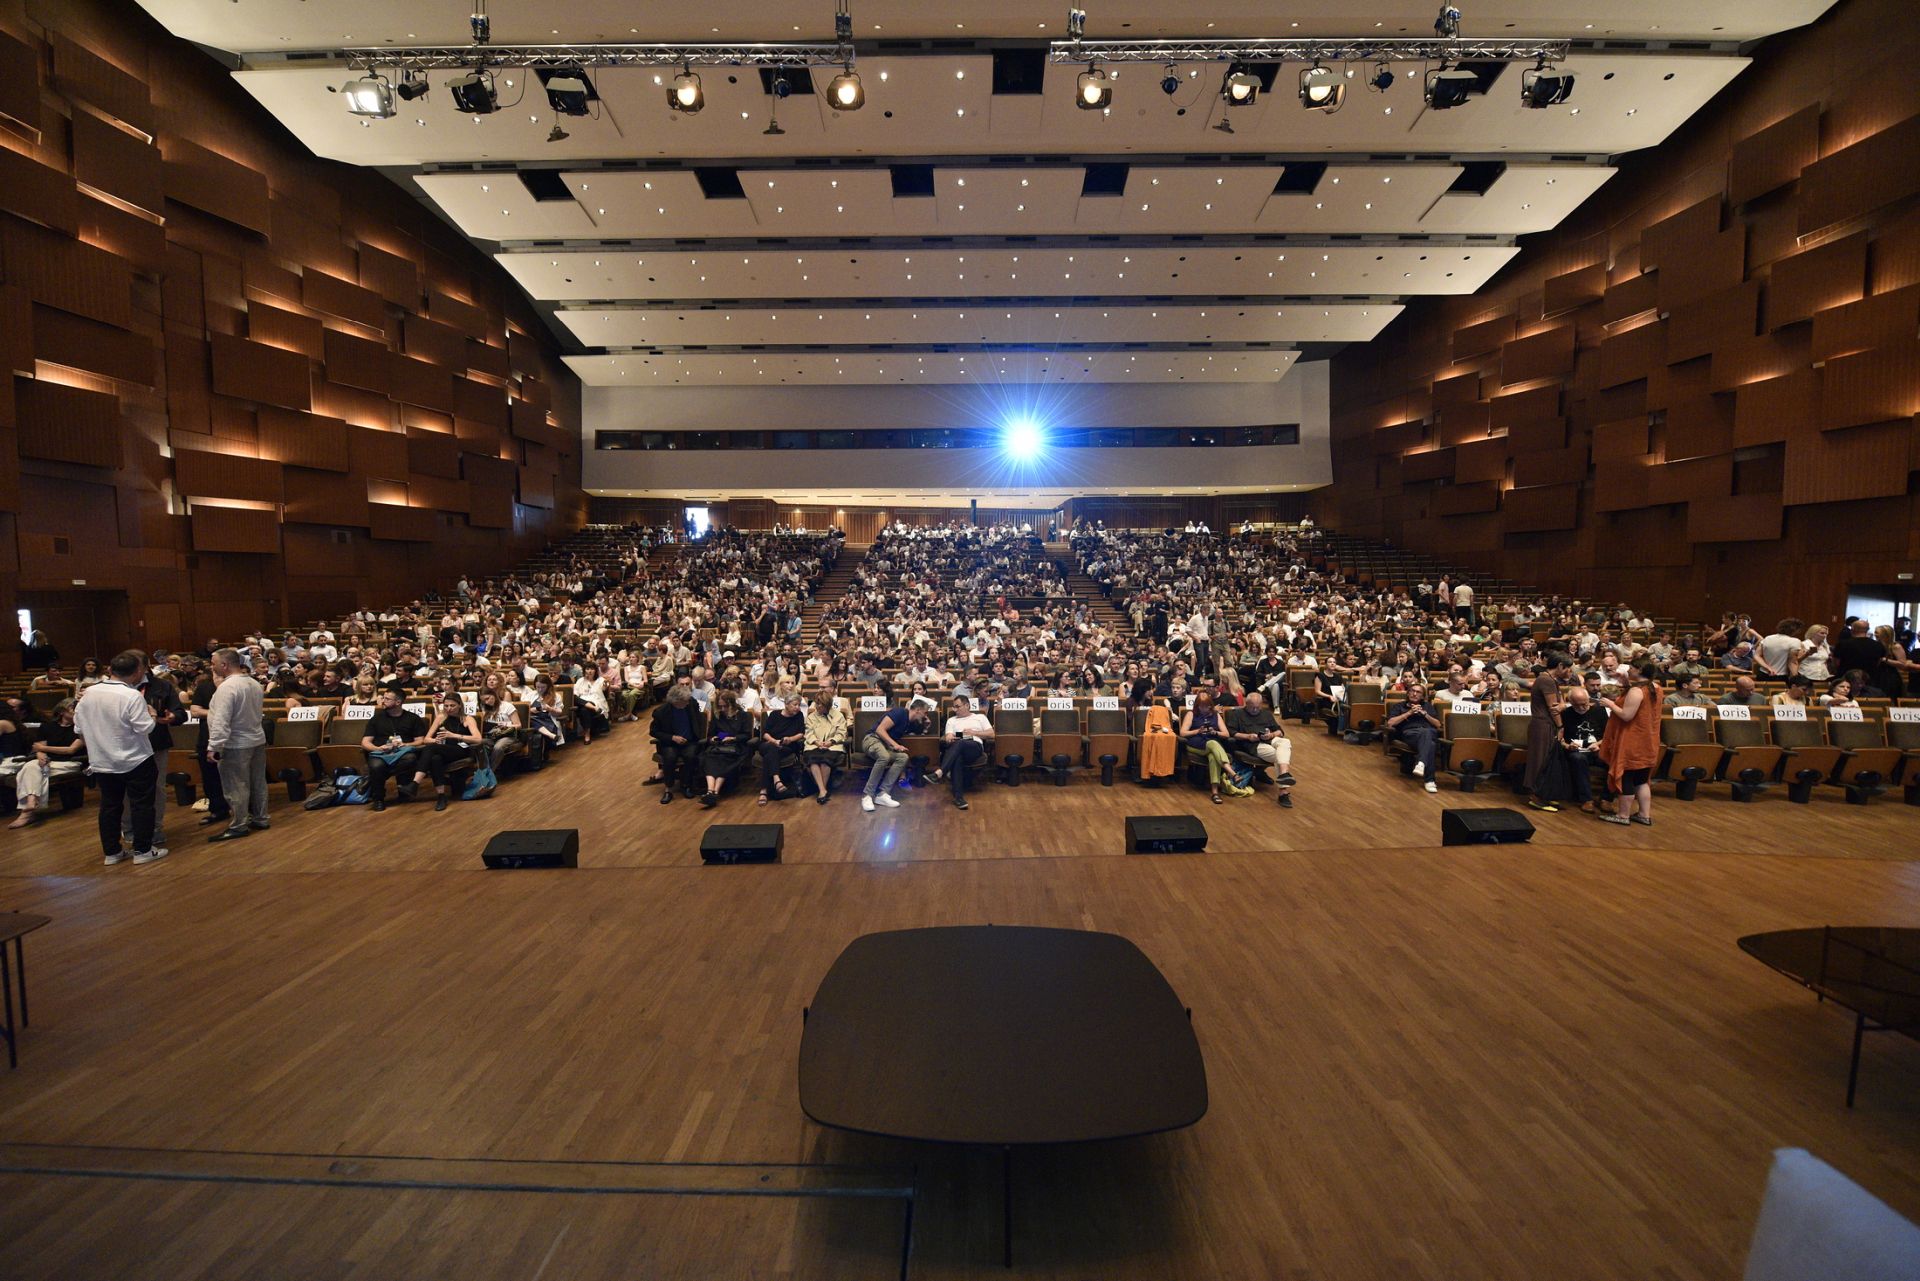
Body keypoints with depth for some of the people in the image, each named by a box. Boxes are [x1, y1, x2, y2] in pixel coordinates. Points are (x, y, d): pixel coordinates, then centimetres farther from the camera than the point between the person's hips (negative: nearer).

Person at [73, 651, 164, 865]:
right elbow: (145, 728, -21)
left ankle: (111, 852, 20)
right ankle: (142, 850, 7)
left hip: (101, 761, 6)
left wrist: (98, 739, 21)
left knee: (109, 805, 14)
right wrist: (150, 714, -3)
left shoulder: (89, 693, 0)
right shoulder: (133, 696, -20)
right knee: (142, 805, 4)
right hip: (134, 760, -6)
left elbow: (78, 728, 6)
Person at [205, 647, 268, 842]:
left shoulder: (226, 687, -19)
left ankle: (238, 826, 8)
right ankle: (259, 819, 23)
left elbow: (221, 721, -23)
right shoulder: (254, 683, 6)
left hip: (236, 745, -8)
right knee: (258, 782, 14)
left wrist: (213, 747, -21)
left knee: (236, 787, 1)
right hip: (258, 740, 8)